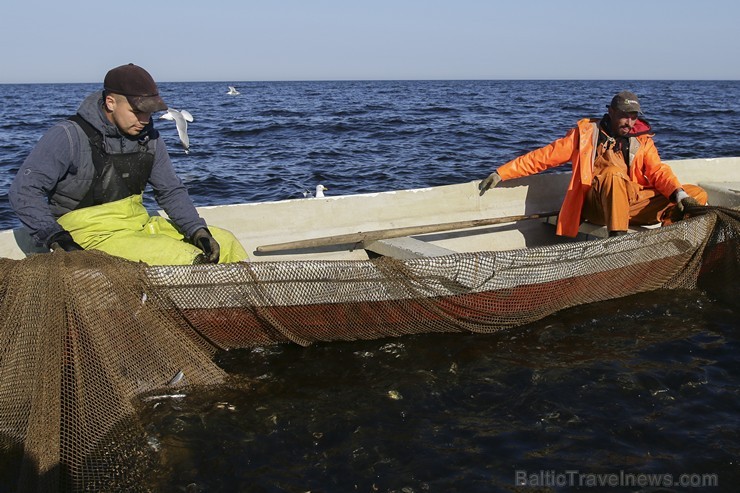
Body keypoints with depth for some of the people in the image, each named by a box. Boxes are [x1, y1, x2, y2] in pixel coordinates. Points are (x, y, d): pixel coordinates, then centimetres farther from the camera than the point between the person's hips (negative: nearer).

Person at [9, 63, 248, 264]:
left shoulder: (147, 137, 5)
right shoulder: (69, 137, -13)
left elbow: (171, 191, 12)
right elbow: (24, 191, -14)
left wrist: (198, 230, -4)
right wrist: (55, 237, -28)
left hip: (141, 226, 7)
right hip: (93, 236, -7)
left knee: (224, 243, 1)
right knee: (182, 257, -27)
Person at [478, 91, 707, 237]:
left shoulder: (642, 140, 15)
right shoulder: (586, 133, 7)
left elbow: (658, 171, 2)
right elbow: (545, 156, 4)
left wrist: (679, 193, -20)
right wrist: (501, 173, -2)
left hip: (633, 203, 4)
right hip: (596, 205, -4)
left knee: (697, 195, -8)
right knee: (614, 172, -36)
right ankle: (617, 239, -42)